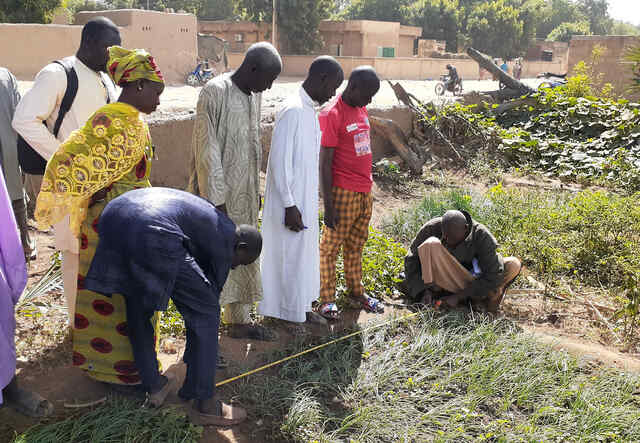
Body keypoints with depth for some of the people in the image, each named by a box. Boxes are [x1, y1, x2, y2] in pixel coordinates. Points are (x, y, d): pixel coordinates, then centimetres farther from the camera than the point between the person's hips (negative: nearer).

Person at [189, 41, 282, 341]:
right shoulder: (215, 93, -16)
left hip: (244, 195, 8)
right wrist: (216, 201, -20)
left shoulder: (254, 94, 9)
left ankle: (239, 321, 28)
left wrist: (256, 190, 17)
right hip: (218, 194, -8)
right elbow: (207, 150, -19)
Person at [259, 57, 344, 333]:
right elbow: (280, 160, -22)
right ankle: (289, 314, 16)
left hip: (305, 199, 9)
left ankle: (300, 305, 33)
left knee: (304, 254, 18)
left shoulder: (310, 111, 10)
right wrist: (290, 205, -22)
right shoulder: (293, 111, -20)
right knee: (290, 256, 2)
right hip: (292, 202, -9)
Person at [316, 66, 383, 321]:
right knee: (331, 246, 2)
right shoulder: (332, 115, -14)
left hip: (364, 192, 8)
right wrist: (328, 205, -16)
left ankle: (356, 292, 28)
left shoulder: (361, 110, 11)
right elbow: (325, 163, -15)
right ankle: (327, 299, 12)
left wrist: (368, 186, 19)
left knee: (356, 245, 16)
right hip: (343, 193, -8)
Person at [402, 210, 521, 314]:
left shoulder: (481, 235, -20)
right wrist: (424, 291, -22)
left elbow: (493, 276, -23)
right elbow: (412, 260, -10)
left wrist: (458, 296, -27)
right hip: (444, 279, 1)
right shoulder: (432, 228, -19)